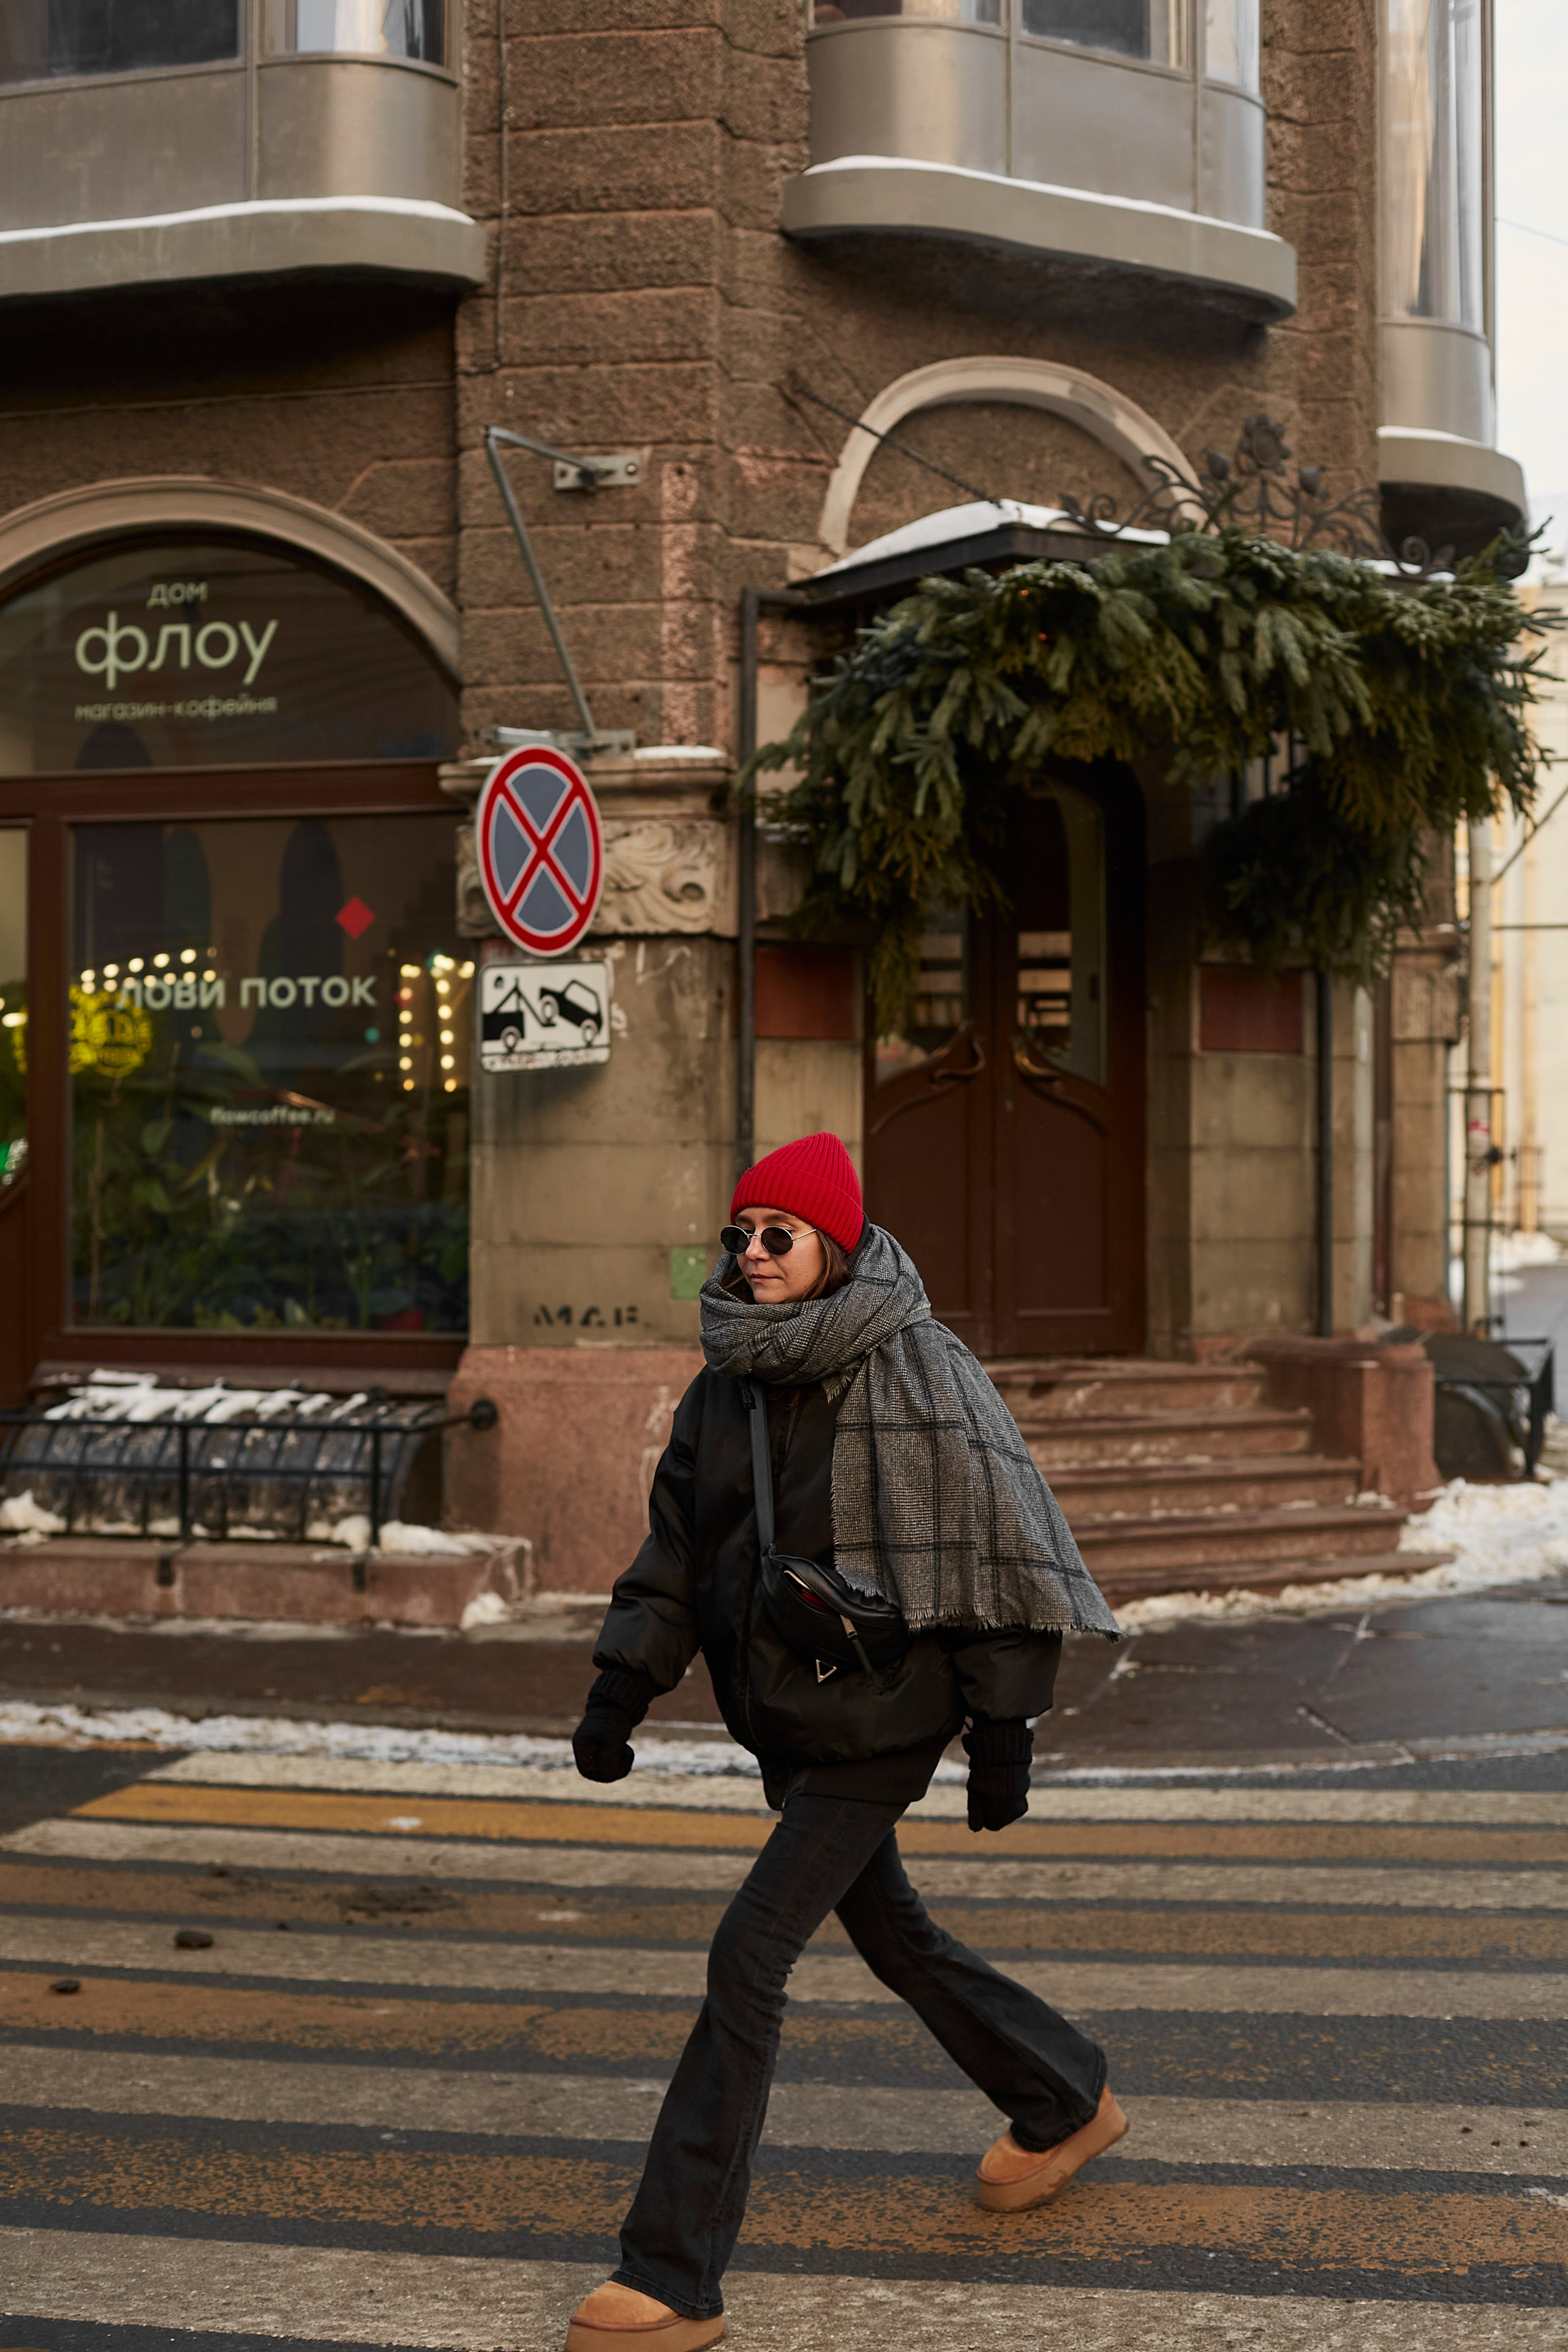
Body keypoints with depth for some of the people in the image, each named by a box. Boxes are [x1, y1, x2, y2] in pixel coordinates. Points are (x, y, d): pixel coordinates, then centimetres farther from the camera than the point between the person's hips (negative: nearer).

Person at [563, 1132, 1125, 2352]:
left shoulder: (916, 1377, -15)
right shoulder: (730, 1383, 5)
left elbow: (998, 1556, -13)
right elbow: (678, 1549, 12)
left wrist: (1003, 1737, -13)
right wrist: (621, 1690, 2)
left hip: (878, 1722, -8)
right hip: (785, 1717, 8)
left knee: (747, 1961, -13)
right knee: (892, 1936, 22)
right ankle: (1067, 2103, 46)